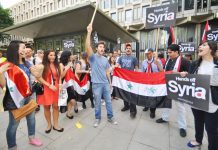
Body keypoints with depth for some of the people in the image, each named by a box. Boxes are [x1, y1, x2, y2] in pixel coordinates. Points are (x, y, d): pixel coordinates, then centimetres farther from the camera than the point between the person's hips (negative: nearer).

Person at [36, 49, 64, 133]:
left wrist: (60, 84, -4)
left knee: (56, 106, 7)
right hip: (46, 89, -3)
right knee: (47, 107, 10)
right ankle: (49, 125, 29)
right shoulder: (43, 66, -7)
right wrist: (49, 85, -15)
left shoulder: (57, 65, 7)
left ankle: (55, 125, 22)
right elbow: (39, 78, -12)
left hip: (56, 88, 3)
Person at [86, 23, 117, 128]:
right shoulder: (93, 57, -6)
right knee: (97, 103, 10)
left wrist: (110, 82, 15)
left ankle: (110, 117, 31)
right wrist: (89, 33, -31)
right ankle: (97, 118, 31)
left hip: (106, 83, 4)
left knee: (108, 101, 13)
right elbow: (88, 47, -23)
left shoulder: (105, 59, 9)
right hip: (96, 84, -4)